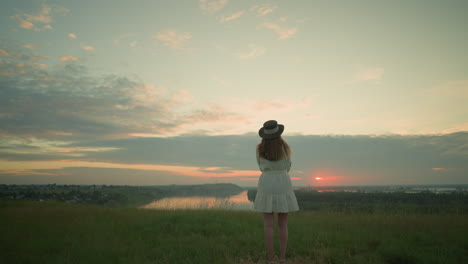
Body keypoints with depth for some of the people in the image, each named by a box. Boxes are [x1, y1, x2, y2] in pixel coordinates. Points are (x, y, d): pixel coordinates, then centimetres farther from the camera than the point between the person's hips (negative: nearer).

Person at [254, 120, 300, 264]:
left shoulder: (259, 149, -2)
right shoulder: (285, 148, -4)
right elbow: (287, 168, 10)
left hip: (266, 186, 0)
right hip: (283, 186, 0)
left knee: (268, 224, 4)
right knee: (283, 224, 10)